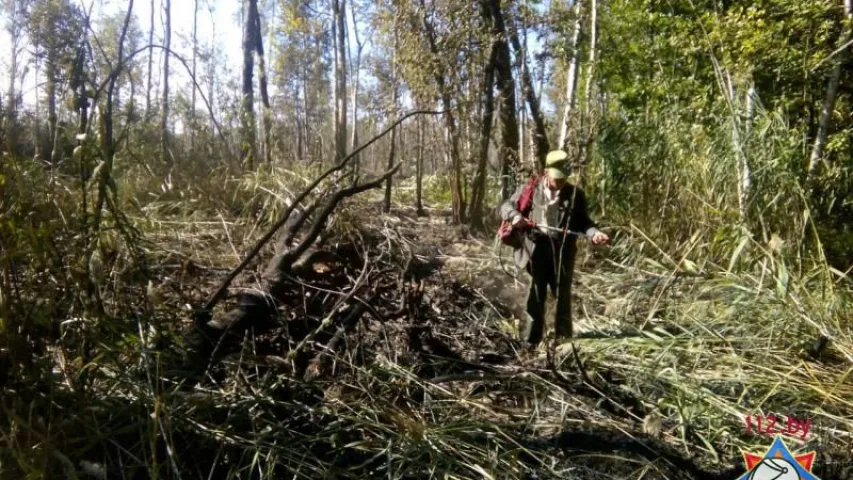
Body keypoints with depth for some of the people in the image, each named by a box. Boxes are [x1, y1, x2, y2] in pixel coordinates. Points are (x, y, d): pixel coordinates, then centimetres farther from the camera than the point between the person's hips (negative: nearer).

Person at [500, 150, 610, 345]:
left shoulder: (575, 194, 3)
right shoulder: (530, 189, 1)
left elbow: (582, 221, 7)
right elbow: (506, 206, 5)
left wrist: (595, 233, -13)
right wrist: (515, 216, -17)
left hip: (563, 250, 1)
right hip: (537, 248, -1)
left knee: (562, 294, 10)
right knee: (536, 295, 8)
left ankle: (564, 338, 25)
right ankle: (530, 340, 18)